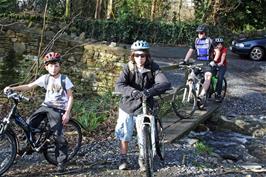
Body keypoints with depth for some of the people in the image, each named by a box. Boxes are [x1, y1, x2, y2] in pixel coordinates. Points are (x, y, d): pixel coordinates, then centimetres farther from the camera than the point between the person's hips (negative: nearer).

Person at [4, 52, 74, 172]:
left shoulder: (64, 79, -4)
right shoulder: (45, 78, 4)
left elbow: (70, 97, -3)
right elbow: (29, 86, 3)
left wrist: (67, 113, -12)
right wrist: (13, 88, -10)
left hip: (58, 109, -4)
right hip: (46, 105, 4)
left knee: (58, 135, -8)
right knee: (29, 124, -10)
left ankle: (61, 162, 5)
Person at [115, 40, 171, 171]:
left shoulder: (153, 68, -12)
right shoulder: (128, 68, -11)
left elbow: (166, 83, -27)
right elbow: (119, 85, -25)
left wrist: (150, 91, -43)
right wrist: (133, 92, -44)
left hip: (144, 107, 0)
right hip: (127, 106, 1)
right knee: (124, 134, 11)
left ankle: (142, 159, 30)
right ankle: (123, 159, 32)